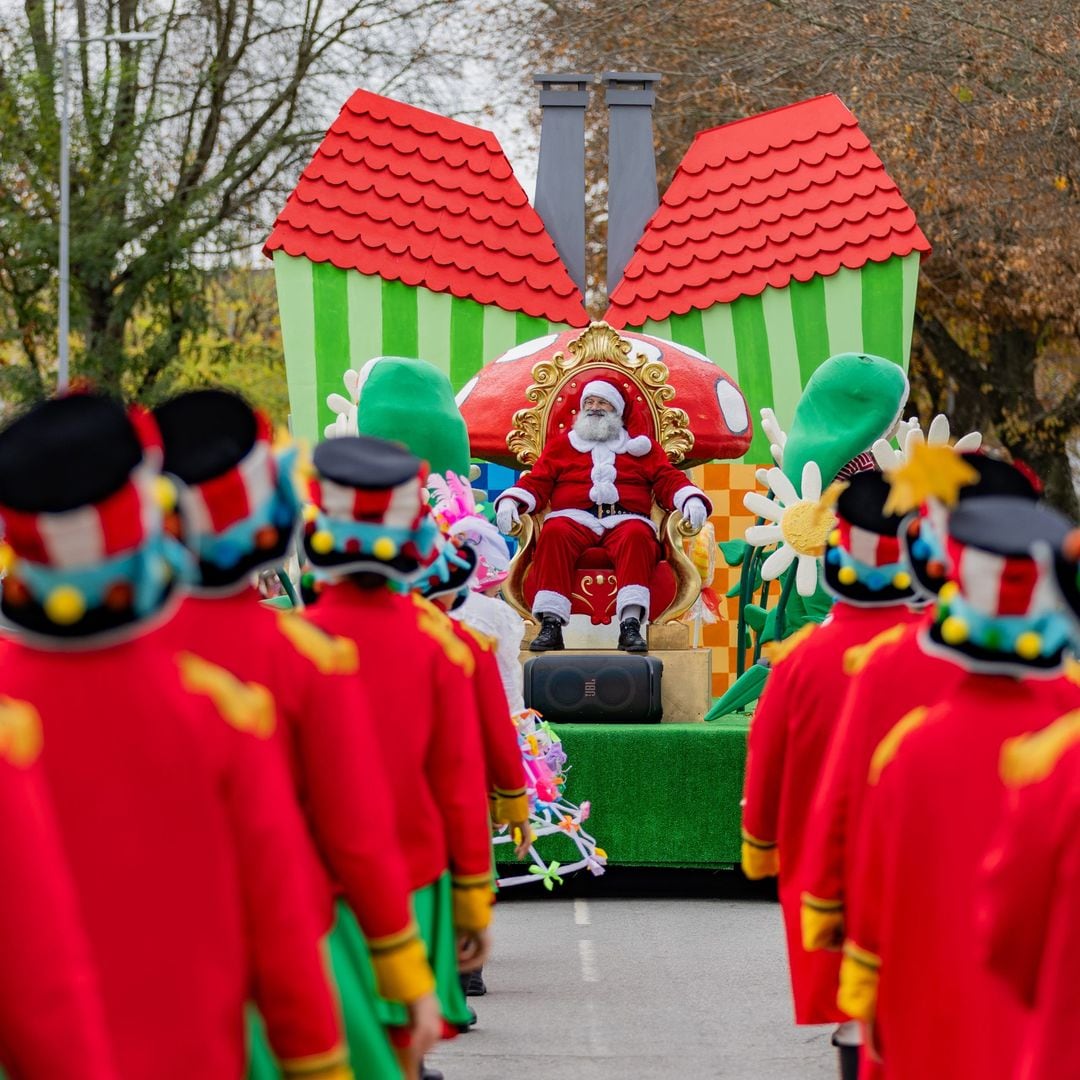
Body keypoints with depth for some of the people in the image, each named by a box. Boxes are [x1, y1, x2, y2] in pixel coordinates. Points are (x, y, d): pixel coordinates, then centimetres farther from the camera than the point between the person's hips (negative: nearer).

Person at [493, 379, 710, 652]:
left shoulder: (642, 446, 27)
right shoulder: (561, 445, 27)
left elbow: (669, 479, 16)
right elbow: (537, 481, 17)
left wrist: (692, 499, -5)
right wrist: (510, 501, -3)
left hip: (625, 519, 0)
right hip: (575, 518, 0)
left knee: (636, 535, -37)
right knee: (553, 533, -35)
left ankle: (631, 624, -47)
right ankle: (551, 625, -40)